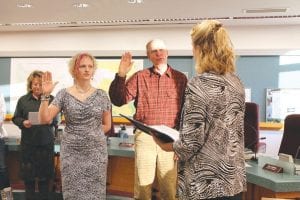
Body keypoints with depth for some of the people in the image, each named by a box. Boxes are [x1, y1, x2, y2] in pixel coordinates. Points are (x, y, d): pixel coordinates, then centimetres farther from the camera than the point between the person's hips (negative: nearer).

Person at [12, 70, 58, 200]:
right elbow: (15, 118, 7)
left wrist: (50, 121, -17)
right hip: (28, 141, 1)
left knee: (45, 173, 7)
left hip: (46, 141, -1)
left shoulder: (51, 99, 1)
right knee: (28, 172, 8)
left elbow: (56, 119, 5)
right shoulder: (23, 100, 4)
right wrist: (23, 122, -14)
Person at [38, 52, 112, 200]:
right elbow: (44, 119, -8)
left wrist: (92, 134, 1)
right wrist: (46, 95, -17)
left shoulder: (101, 95, 2)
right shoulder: (64, 94, -1)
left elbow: (107, 125, 10)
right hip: (71, 152, 0)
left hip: (96, 152, 1)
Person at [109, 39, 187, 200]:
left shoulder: (180, 78, 6)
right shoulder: (139, 77, 6)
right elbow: (119, 100, 0)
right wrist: (121, 75, -12)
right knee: (142, 186, 7)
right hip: (144, 136, 0)